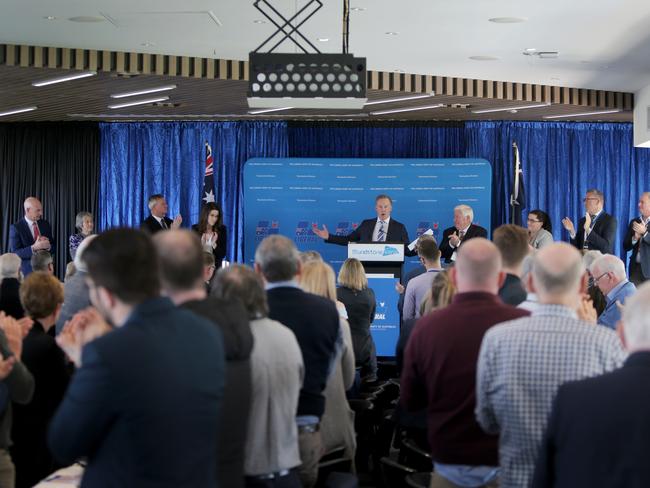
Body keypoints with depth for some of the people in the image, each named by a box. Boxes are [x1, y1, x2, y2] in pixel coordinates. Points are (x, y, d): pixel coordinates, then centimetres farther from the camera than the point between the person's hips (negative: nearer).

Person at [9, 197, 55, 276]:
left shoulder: (45, 224, 7)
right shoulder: (16, 228, -7)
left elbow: (53, 248, 12)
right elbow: (15, 253, -12)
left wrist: (48, 246, -11)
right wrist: (34, 248, -25)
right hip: (27, 272, -4)